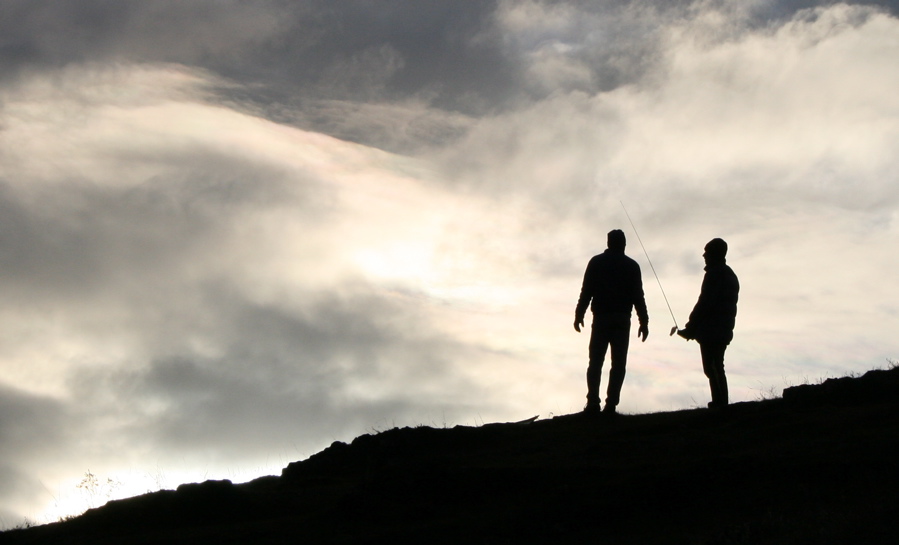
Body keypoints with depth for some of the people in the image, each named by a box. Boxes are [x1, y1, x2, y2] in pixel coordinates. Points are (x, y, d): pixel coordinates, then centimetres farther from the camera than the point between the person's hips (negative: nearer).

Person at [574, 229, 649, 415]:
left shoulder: (596, 262, 7)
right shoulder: (632, 266, 7)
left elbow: (586, 291, 2)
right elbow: (638, 297, 3)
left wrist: (579, 315, 6)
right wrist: (644, 322, 6)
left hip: (601, 319, 0)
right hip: (622, 320, 0)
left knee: (595, 362, 3)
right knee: (618, 363, 1)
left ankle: (593, 402, -9)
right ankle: (611, 404, -10)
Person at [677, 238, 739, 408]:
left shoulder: (714, 274, -12)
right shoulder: (731, 275, 18)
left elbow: (705, 303, -17)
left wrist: (691, 328, -12)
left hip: (710, 330, -10)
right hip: (724, 331, 10)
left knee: (711, 368, -10)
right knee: (718, 368, 15)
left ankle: (718, 403, -16)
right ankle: (723, 403, 14)